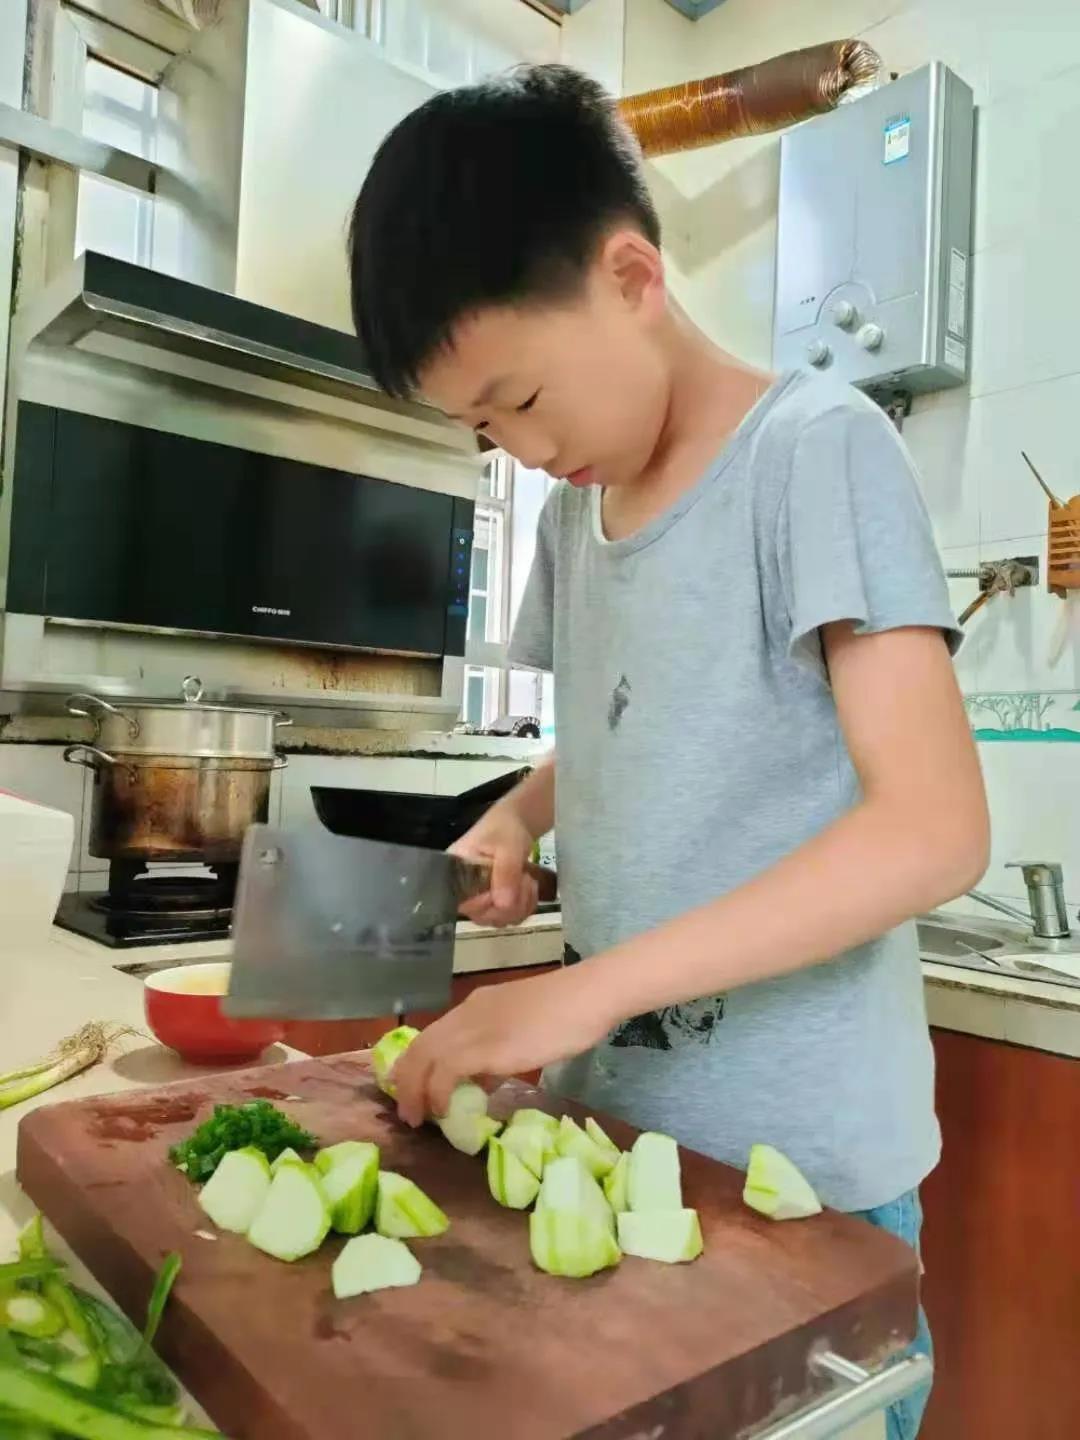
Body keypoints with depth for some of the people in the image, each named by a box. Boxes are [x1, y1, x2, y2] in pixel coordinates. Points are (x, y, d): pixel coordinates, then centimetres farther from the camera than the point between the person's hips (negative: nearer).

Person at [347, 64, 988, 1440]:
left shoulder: (818, 448, -14)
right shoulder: (572, 507, 6)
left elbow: (935, 827, -22)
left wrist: (585, 989, -25)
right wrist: (516, 818, -2)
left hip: (801, 1157, -6)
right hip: (603, 1116, 6)